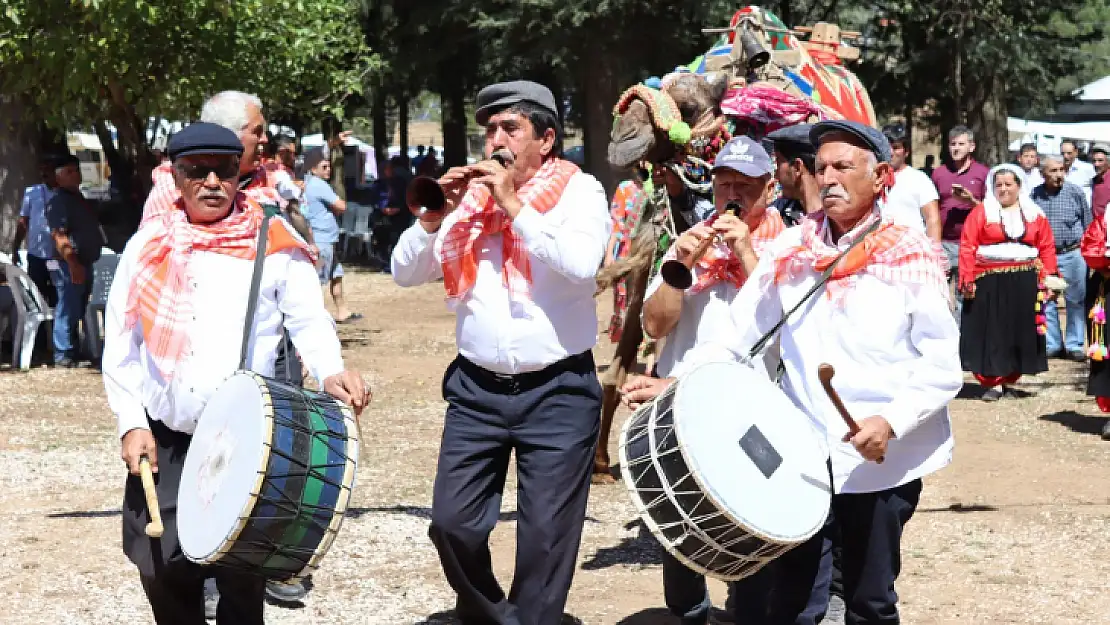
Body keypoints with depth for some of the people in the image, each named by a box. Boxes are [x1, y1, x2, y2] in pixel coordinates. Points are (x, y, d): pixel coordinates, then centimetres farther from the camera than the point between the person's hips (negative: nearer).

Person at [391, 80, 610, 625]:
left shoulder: (579, 190, -1)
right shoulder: (470, 192, 8)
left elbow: (581, 264, -20)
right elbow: (405, 273, 8)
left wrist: (515, 206, -16)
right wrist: (435, 216, -8)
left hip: (558, 391, -3)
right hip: (476, 389, 4)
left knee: (545, 534, 1)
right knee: (452, 523, 3)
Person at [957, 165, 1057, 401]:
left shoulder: (1035, 215, 9)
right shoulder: (981, 212, 1)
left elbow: (1047, 248, 7)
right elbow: (968, 247, -5)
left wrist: (1049, 276, -3)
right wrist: (967, 279, -13)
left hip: (1024, 284, 3)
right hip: (989, 282, -2)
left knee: (1020, 332, 6)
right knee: (990, 333, -3)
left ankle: (1009, 381, 16)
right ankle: (993, 383, 0)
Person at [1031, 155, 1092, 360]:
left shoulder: (1075, 193, -2)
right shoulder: (1034, 196, 1)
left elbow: (1087, 223, 4)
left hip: (1072, 254, -2)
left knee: (1075, 301, 3)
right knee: (1046, 302, 6)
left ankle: (1075, 345, 10)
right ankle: (1051, 344, 16)